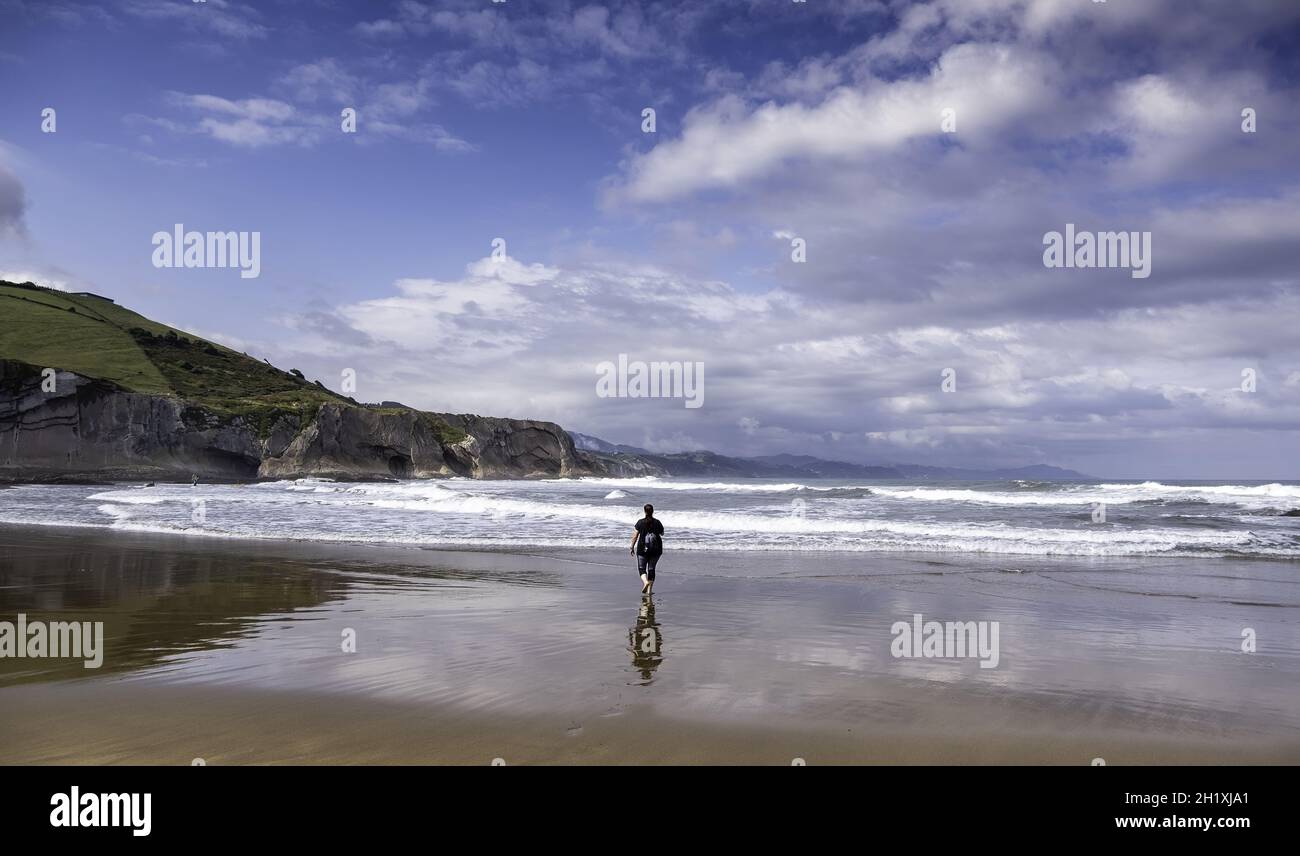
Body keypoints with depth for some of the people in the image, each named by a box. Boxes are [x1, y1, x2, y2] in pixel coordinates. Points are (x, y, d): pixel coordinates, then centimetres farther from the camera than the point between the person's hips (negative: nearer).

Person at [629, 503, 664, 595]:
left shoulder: (640, 522, -7)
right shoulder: (657, 523, -2)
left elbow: (635, 536, -6)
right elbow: (662, 534, 13)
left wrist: (632, 547, 3)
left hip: (643, 549, -2)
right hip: (656, 550, 2)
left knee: (641, 568, 10)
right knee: (651, 569, 11)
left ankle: (645, 582, -18)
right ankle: (649, 590, 10)